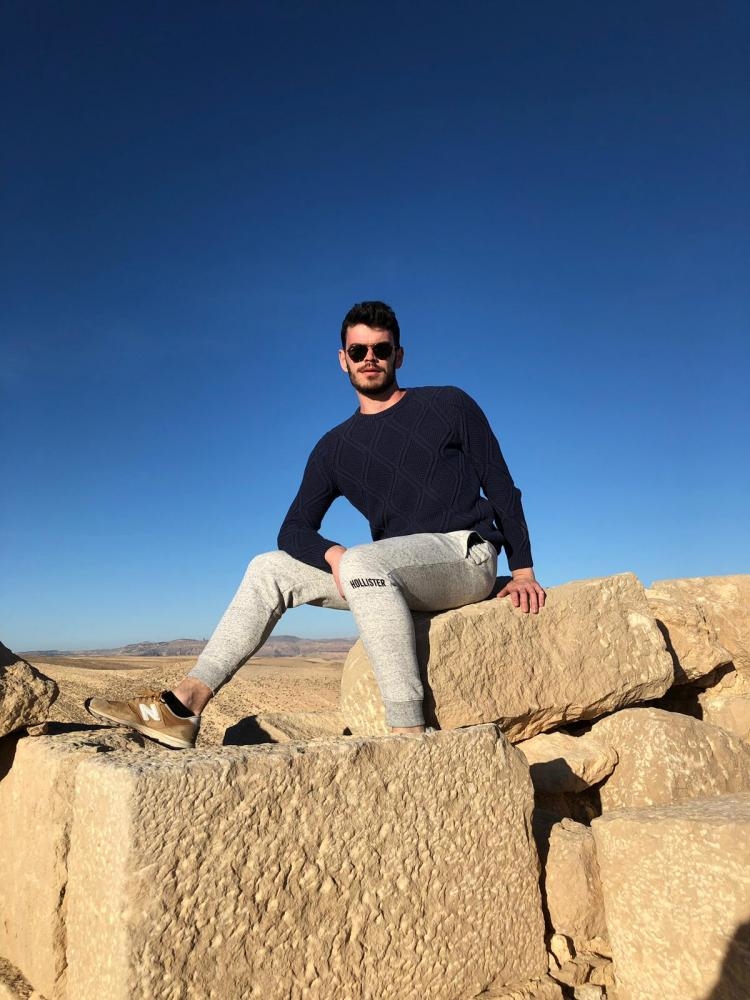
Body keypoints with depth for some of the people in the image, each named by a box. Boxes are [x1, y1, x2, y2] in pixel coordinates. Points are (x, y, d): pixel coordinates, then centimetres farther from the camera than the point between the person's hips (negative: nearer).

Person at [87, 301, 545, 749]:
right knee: (269, 569, -1)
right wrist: (333, 554, -17)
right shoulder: (335, 448, 12)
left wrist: (522, 570, -7)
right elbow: (295, 529, 6)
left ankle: (409, 731, -36)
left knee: (362, 562, -35)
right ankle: (186, 703, -10)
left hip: (466, 555, -5)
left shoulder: (450, 405, 3)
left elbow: (501, 488, 4)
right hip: (393, 572, 5)